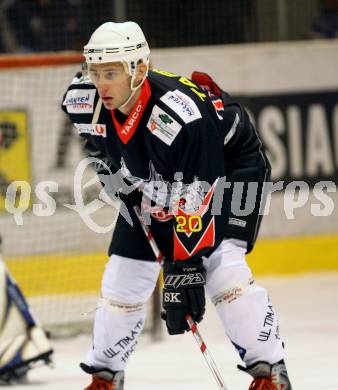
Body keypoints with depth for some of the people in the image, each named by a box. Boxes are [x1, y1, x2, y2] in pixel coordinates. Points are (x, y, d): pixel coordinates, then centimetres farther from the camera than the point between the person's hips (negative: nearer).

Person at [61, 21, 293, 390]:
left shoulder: (179, 114, -41)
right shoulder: (86, 101, -21)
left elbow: (194, 202, -38)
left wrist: (184, 269, -39)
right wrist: (116, 177, 0)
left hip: (228, 165, -6)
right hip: (154, 185, 7)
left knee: (223, 271, -24)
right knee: (122, 278, 2)